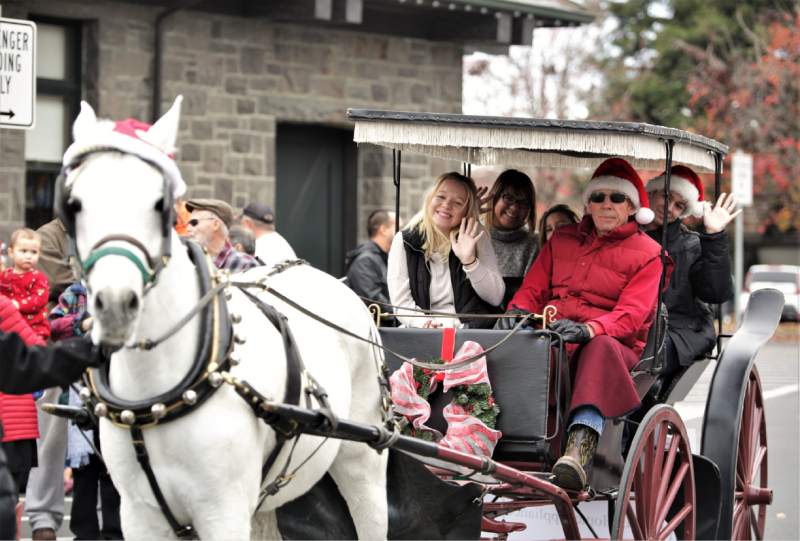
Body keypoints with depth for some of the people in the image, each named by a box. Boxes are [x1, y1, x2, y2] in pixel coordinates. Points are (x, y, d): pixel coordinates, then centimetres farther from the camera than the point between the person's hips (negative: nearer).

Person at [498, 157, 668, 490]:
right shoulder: (562, 240, 25)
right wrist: (519, 311, -6)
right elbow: (533, 288, 21)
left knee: (600, 349, -41)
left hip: (612, 342, -4)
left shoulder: (647, 254, 10)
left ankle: (579, 450, -60)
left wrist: (588, 329, -25)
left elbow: (632, 314, -5)